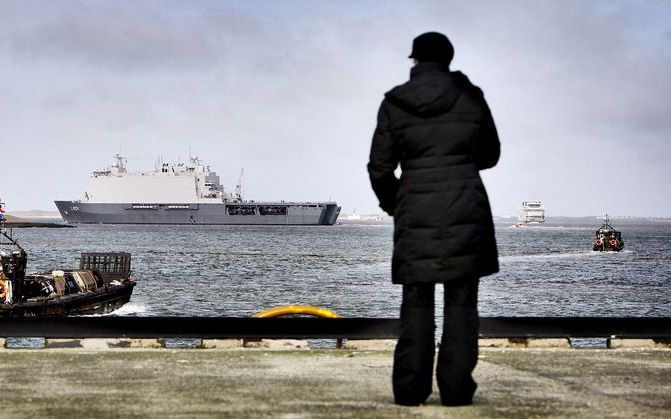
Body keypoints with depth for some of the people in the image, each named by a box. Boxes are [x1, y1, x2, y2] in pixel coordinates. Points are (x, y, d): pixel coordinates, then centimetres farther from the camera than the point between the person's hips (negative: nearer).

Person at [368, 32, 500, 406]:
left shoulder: (394, 104, -2)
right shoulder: (471, 98, -1)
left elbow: (379, 167, 2)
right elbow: (491, 154, 11)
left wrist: (392, 203, 20)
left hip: (416, 213, 0)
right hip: (466, 211, 0)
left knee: (417, 303, 7)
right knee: (461, 302, 4)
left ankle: (410, 389, 5)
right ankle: (456, 387, 2)